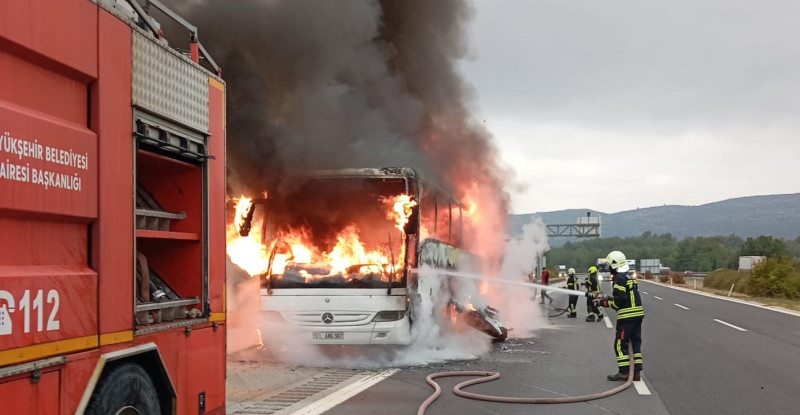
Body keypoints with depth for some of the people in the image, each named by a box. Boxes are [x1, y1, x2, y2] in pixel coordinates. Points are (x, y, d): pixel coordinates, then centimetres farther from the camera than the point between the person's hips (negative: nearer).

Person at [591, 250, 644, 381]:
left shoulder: (619, 279, -14)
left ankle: (624, 372, 0)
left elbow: (618, 302, -18)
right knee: (635, 343, 11)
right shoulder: (629, 277, 16)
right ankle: (636, 372, 12)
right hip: (637, 315, 9)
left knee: (620, 344, -1)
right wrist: (606, 299, 13)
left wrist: (603, 302, -5)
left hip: (627, 316, -9)